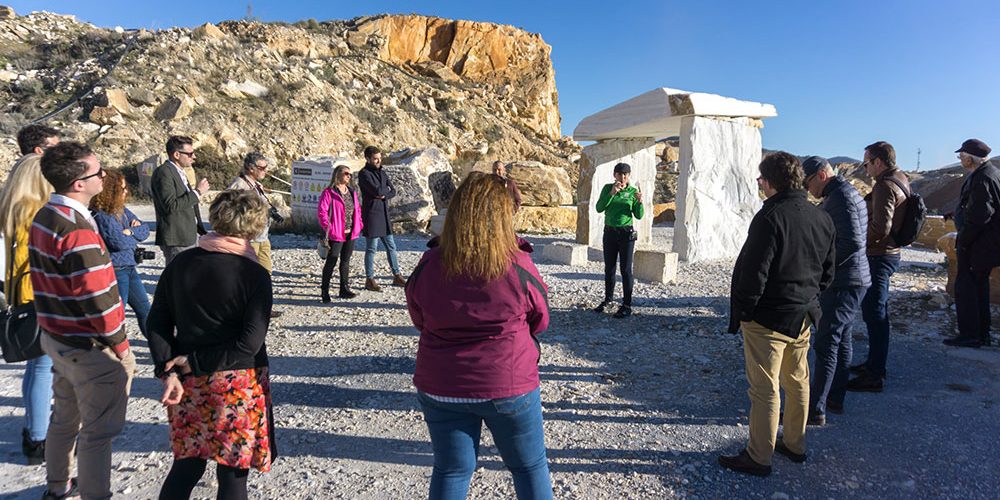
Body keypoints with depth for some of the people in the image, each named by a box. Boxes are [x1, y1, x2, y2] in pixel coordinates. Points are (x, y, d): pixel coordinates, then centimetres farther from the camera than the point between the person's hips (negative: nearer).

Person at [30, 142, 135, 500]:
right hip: (89, 349, -10)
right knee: (97, 431, 5)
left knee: (64, 417, 25)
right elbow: (98, 299, -24)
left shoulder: (43, 218, 4)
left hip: (55, 337, 10)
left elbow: (50, 282, 11)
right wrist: (121, 345, -12)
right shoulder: (78, 232, -26)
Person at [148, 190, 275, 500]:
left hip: (189, 384, 4)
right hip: (239, 385, -4)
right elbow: (249, 344, -18)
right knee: (233, 473, 10)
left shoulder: (180, 264, 0)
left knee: (187, 464, 21)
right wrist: (190, 362, -10)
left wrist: (169, 372, -3)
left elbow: (157, 323, 0)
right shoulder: (255, 275, -13)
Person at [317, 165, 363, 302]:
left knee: (346, 261, 13)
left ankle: (344, 289, 21)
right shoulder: (329, 192, -10)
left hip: (351, 234, 7)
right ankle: (324, 290, 7)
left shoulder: (352, 192, 13)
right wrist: (328, 228, -18)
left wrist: (359, 224, 7)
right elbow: (321, 211, -13)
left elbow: (357, 209, 18)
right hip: (336, 234, -7)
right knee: (331, 262, -2)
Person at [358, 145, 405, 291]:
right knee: (371, 248, -1)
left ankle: (397, 276, 21)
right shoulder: (364, 174, -9)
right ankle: (370, 280, 8)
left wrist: (384, 195, -11)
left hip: (384, 214, 7)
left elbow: (393, 192, 8)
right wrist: (386, 189, -2)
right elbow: (377, 190, -22)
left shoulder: (382, 172, 14)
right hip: (371, 214, -7)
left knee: (391, 246, 12)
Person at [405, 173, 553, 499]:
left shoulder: (428, 267, -10)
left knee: (450, 469, 18)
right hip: (509, 386, -2)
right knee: (530, 467, 18)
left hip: (440, 388, 2)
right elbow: (540, 322, -1)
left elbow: (419, 321, 6)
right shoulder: (519, 267, -16)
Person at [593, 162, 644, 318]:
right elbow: (599, 208, -11)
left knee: (626, 269, -2)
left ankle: (627, 305, 1)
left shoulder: (633, 191, -2)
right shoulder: (607, 188, 0)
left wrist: (640, 202, -22)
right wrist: (611, 193, -22)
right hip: (609, 232, 2)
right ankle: (608, 299, 27)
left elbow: (639, 216, -4)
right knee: (609, 268, 12)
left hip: (626, 233, -2)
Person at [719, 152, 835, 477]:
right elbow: (827, 272, 12)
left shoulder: (770, 217, -21)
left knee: (764, 389, 0)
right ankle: (794, 445, 34)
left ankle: (758, 457, 11)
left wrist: (742, 312, -11)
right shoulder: (822, 218, 5)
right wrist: (808, 300, 18)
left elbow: (754, 272, -22)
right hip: (803, 316, 8)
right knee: (798, 382, 19)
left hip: (767, 319, -8)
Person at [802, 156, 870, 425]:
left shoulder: (839, 197, -18)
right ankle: (835, 399, 28)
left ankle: (815, 410, -3)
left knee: (826, 344, -7)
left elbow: (852, 242, -26)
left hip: (843, 283, -11)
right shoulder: (849, 192, 15)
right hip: (853, 280, 11)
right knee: (842, 340, 17)